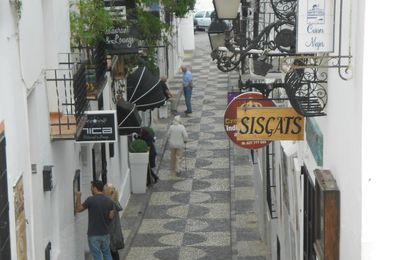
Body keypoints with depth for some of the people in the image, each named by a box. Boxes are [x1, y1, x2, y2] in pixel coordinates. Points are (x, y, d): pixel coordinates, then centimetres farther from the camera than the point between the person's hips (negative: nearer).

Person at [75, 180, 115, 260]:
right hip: (105, 233, 4)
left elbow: (78, 209, -5)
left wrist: (78, 197, 6)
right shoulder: (109, 201, 0)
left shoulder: (91, 200, -15)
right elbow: (111, 216, 0)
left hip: (94, 234, -4)